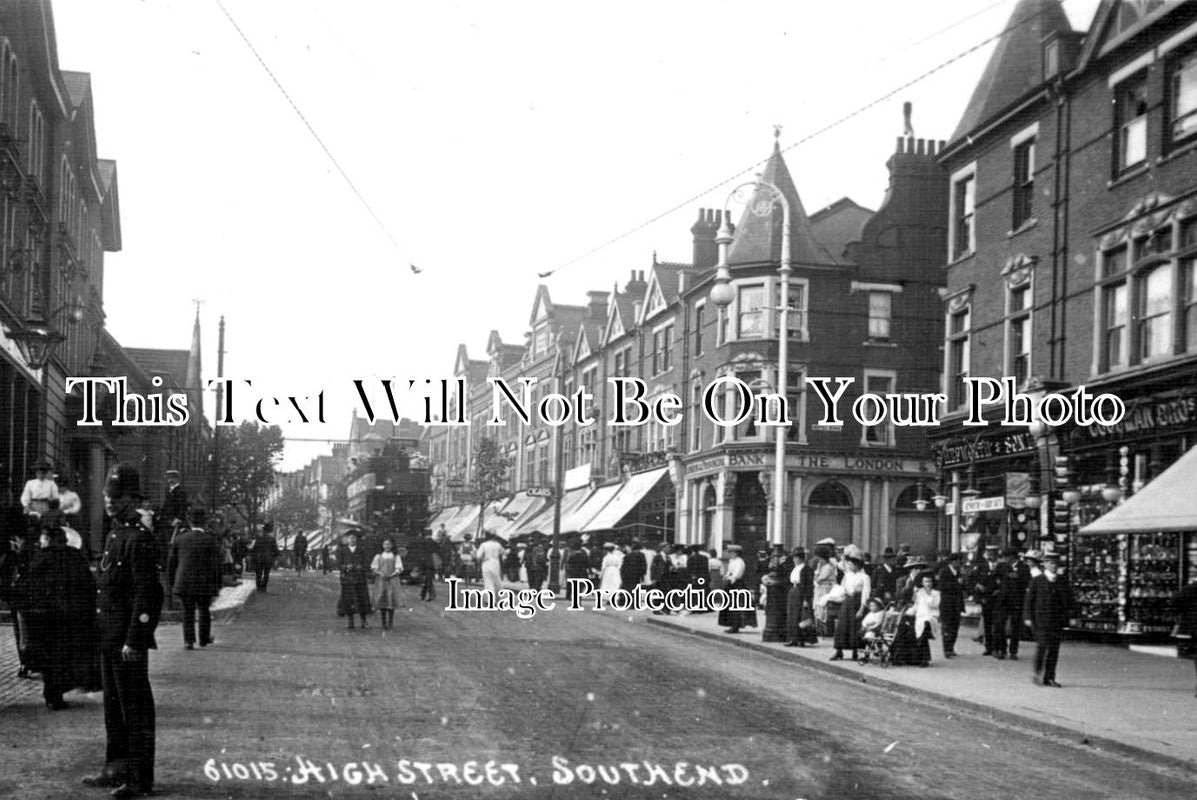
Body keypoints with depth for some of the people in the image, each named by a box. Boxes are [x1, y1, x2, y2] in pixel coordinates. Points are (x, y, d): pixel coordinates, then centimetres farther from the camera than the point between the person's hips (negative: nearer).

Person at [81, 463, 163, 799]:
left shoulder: (140, 538, -15)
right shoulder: (115, 534, 15)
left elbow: (148, 594, -20)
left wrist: (133, 641, -22)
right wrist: (105, 634, 17)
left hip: (129, 640, -10)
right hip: (109, 638, 10)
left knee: (136, 708, -4)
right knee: (114, 706, 17)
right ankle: (117, 768, 29)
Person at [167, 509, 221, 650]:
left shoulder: (180, 539, 2)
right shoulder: (210, 540, -7)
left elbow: (171, 562, 6)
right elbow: (216, 563, -8)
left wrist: (172, 582, 15)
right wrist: (218, 582, 1)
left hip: (184, 582, 2)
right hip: (204, 582, -2)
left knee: (188, 612, 7)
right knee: (204, 610, 15)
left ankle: (188, 640, -2)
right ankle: (204, 639, 24)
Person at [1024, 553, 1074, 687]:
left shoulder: (1063, 581, 11)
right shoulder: (1037, 581, 2)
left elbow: (1069, 599, 15)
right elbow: (1029, 600, 3)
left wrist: (1068, 615, 3)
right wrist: (1028, 617, -3)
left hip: (1057, 621, 3)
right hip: (1041, 620, -3)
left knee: (1054, 649, 2)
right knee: (1042, 646, -9)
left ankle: (1049, 677, 7)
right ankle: (1038, 674, 3)